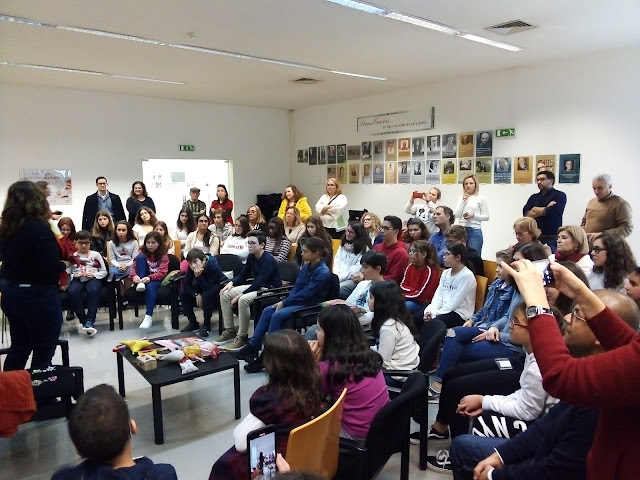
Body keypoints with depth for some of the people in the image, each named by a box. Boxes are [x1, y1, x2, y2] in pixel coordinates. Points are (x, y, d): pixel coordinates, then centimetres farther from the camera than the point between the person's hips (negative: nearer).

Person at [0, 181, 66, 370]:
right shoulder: (39, 227, -19)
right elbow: (51, 268, -24)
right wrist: (65, 264, -4)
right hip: (39, 296, -8)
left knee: (19, 348, 21)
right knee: (43, 352, 6)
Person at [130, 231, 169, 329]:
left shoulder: (163, 256, -4)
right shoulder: (143, 253, 5)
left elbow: (162, 272, -16)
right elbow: (134, 266, -5)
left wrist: (149, 278, -35)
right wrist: (134, 275, -29)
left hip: (156, 280, -3)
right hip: (143, 278, 3)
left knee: (150, 287, -40)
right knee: (140, 257, -18)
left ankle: (149, 316, -41)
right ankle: (140, 283, -24)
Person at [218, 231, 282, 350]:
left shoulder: (268, 260, -22)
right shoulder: (251, 257, 3)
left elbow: (259, 282, -26)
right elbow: (243, 275, 14)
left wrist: (240, 295, -25)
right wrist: (231, 282, -6)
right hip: (255, 286, 9)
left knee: (243, 300, -35)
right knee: (224, 294, -2)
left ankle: (242, 337, -20)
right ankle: (229, 330, 6)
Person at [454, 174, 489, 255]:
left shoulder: (481, 198, 1)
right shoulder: (461, 198, 10)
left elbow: (486, 217, 1)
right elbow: (456, 215, 2)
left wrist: (473, 215, -14)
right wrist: (463, 201, -3)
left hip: (474, 231, -3)